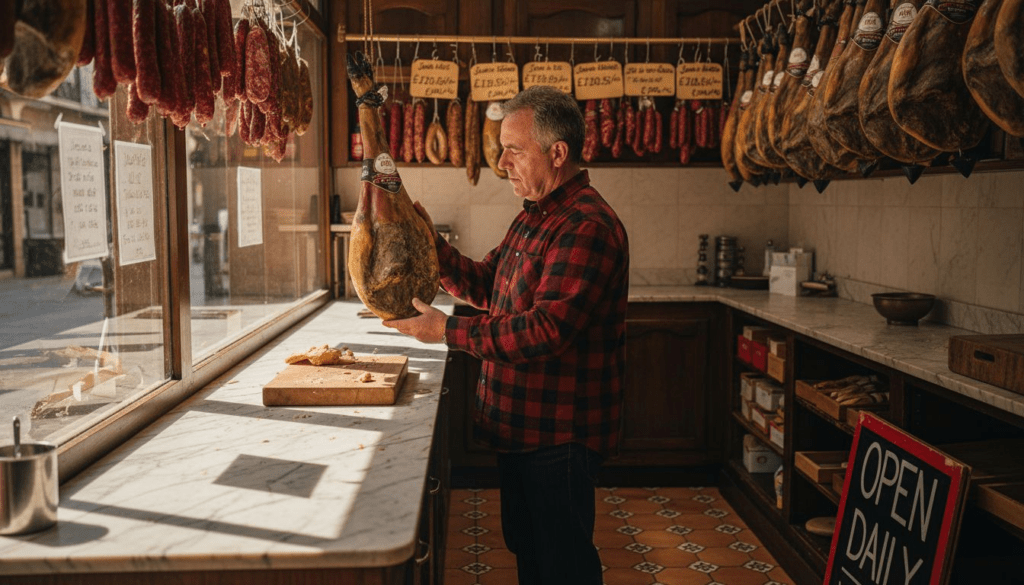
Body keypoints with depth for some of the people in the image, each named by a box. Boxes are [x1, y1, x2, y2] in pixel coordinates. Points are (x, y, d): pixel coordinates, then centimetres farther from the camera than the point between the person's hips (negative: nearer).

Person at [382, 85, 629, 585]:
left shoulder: (587, 227, -23)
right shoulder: (534, 217, 11)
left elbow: (546, 331, -30)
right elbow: (484, 285, 16)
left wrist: (447, 330, -24)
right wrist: (431, 245, 1)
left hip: (559, 435, -10)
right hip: (520, 426, 10)